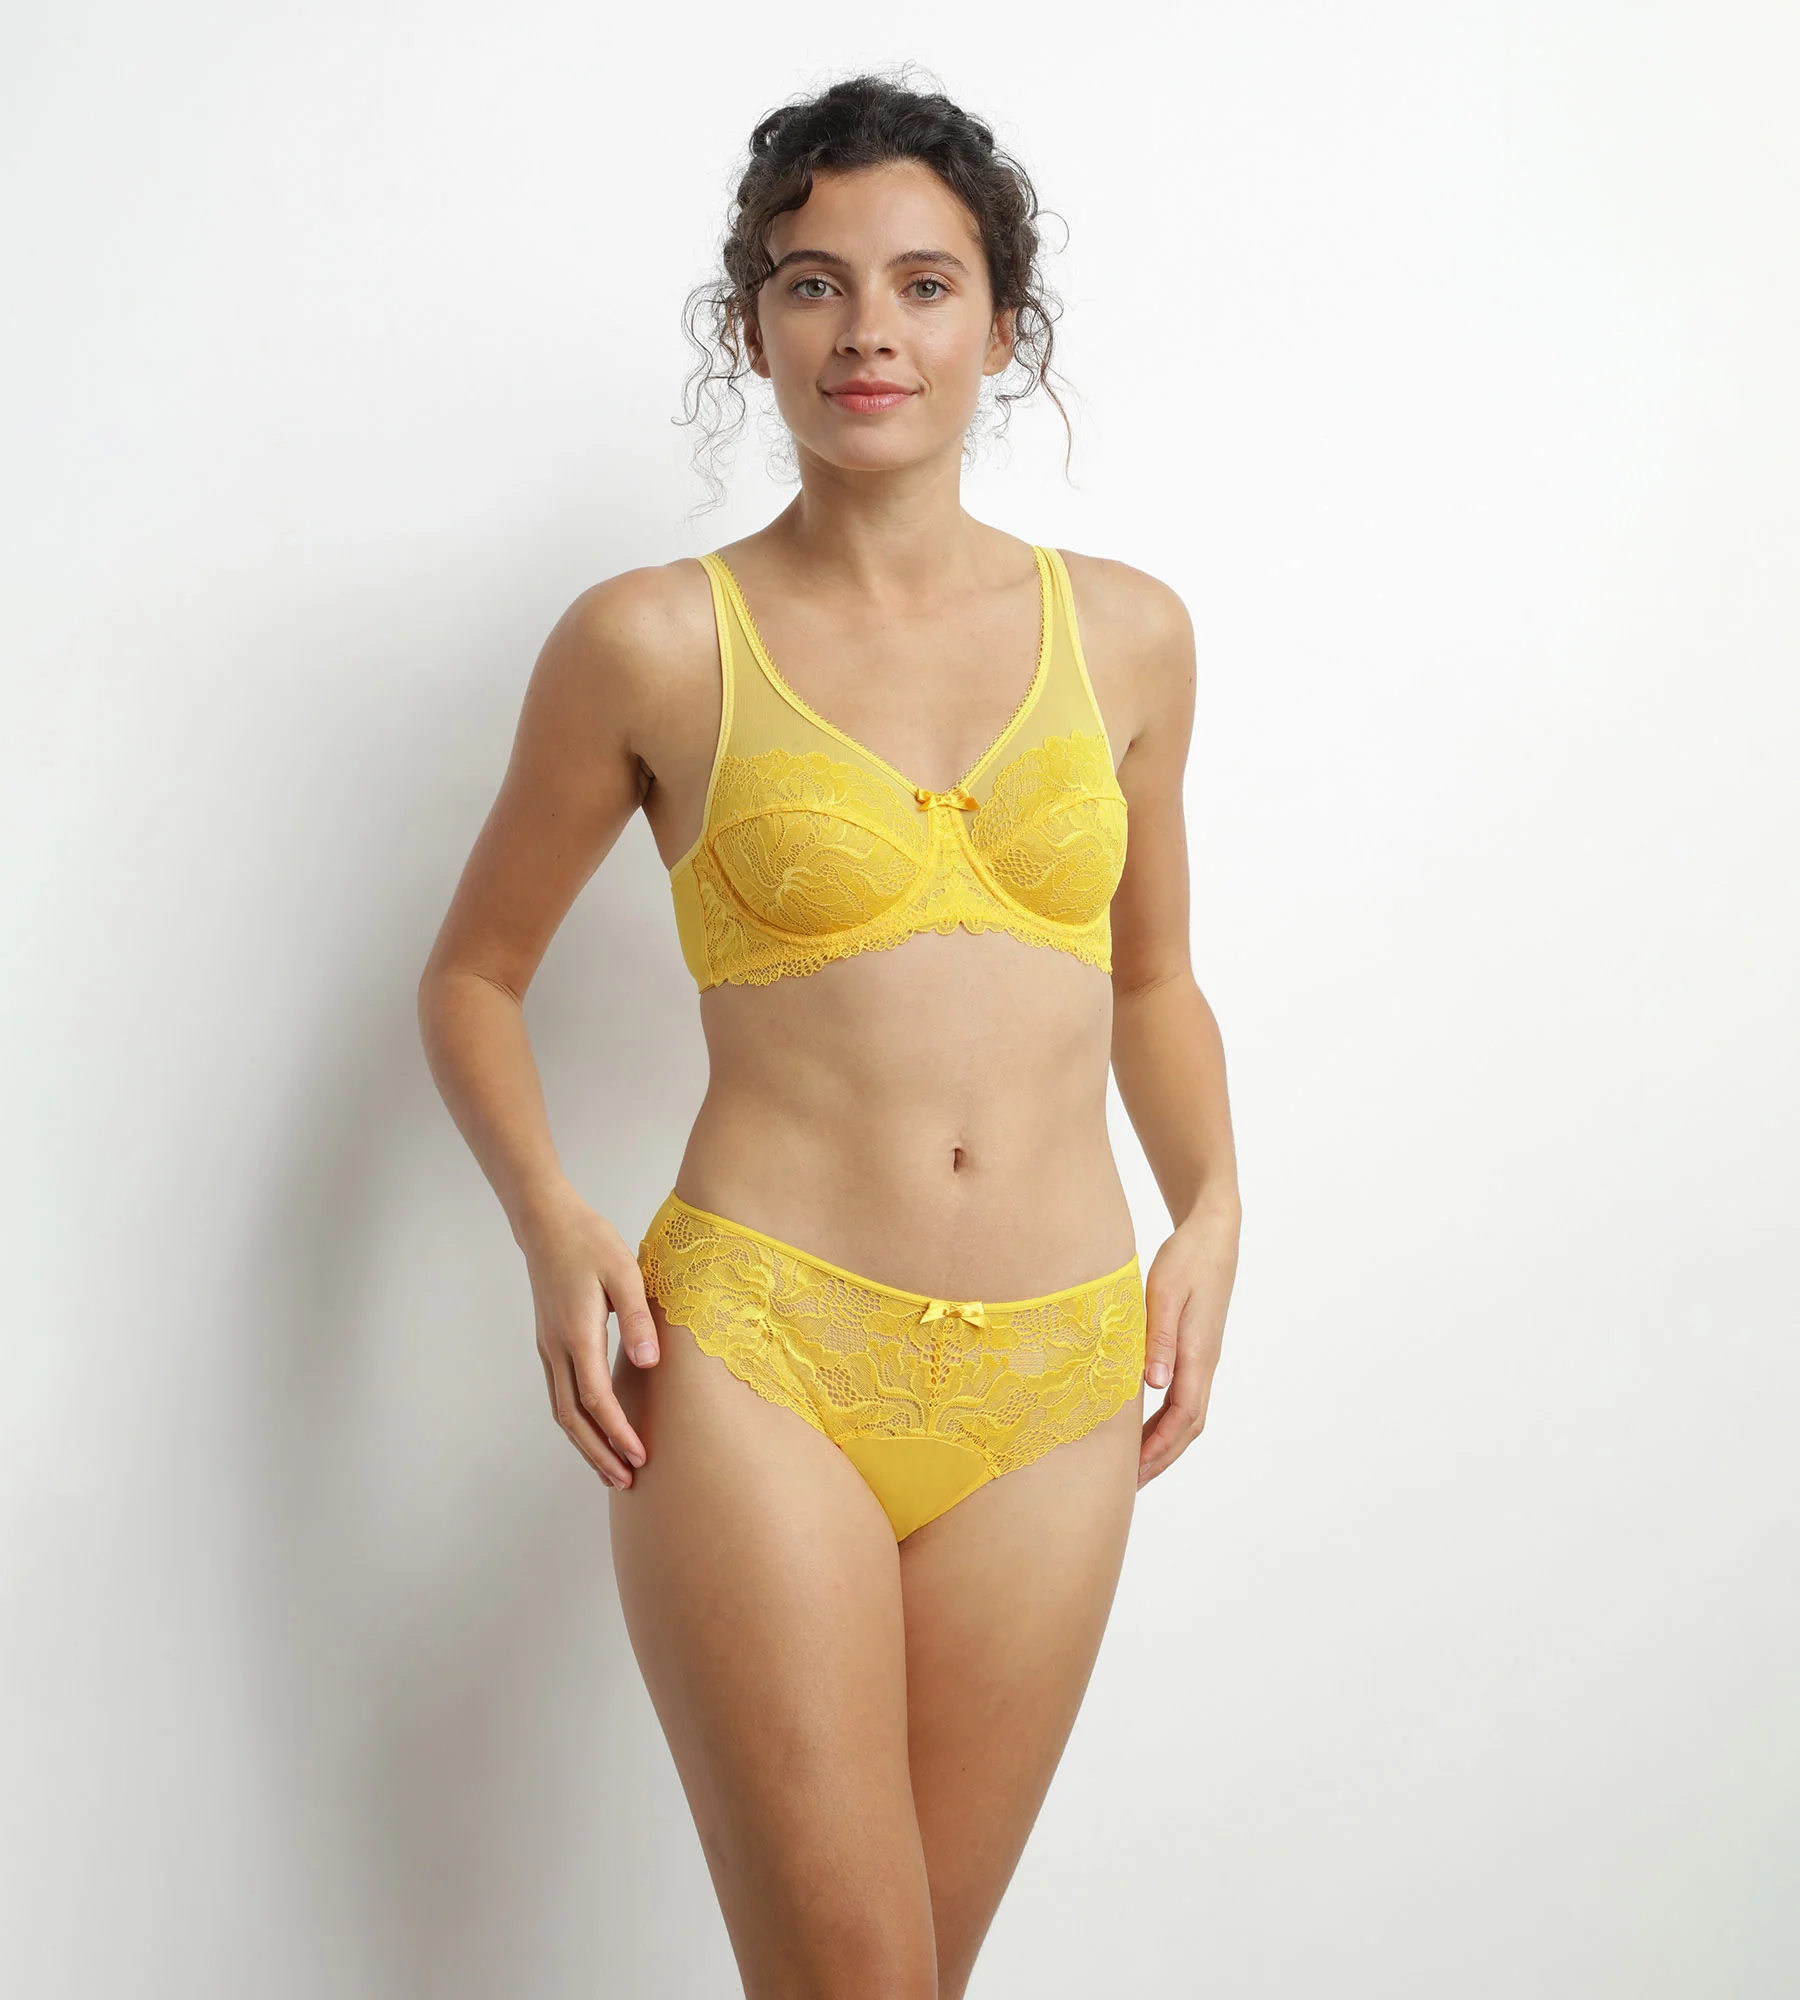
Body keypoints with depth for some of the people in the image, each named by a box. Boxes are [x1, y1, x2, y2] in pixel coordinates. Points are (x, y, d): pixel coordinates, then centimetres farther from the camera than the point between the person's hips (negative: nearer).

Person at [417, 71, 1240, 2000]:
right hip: (762, 1358, -3)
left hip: (1052, 1388, 3)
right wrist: (552, 1227, -7)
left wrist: (1210, 1210, 5)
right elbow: (472, 975, 9)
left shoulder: (1126, 632, 7)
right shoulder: (653, 644, -1)